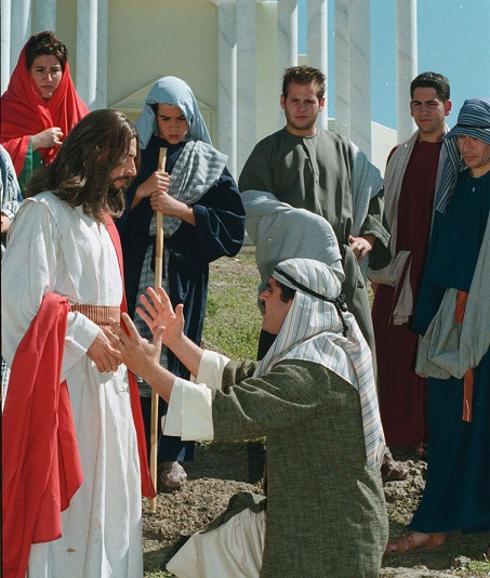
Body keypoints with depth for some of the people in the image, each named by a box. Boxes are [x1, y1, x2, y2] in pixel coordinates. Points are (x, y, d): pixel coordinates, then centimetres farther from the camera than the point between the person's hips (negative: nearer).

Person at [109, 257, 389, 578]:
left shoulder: (316, 367, -25)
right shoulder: (315, 351, 8)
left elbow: (229, 411, -30)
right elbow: (239, 379, 12)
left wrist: (150, 368, -26)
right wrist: (176, 340, 7)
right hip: (305, 517, 9)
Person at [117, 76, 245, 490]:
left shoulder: (210, 166, 5)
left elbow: (232, 225, -2)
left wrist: (181, 210, -11)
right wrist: (139, 192, -13)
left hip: (183, 276, -1)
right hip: (136, 272, 1)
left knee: (176, 352, 0)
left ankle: (171, 453, 8)